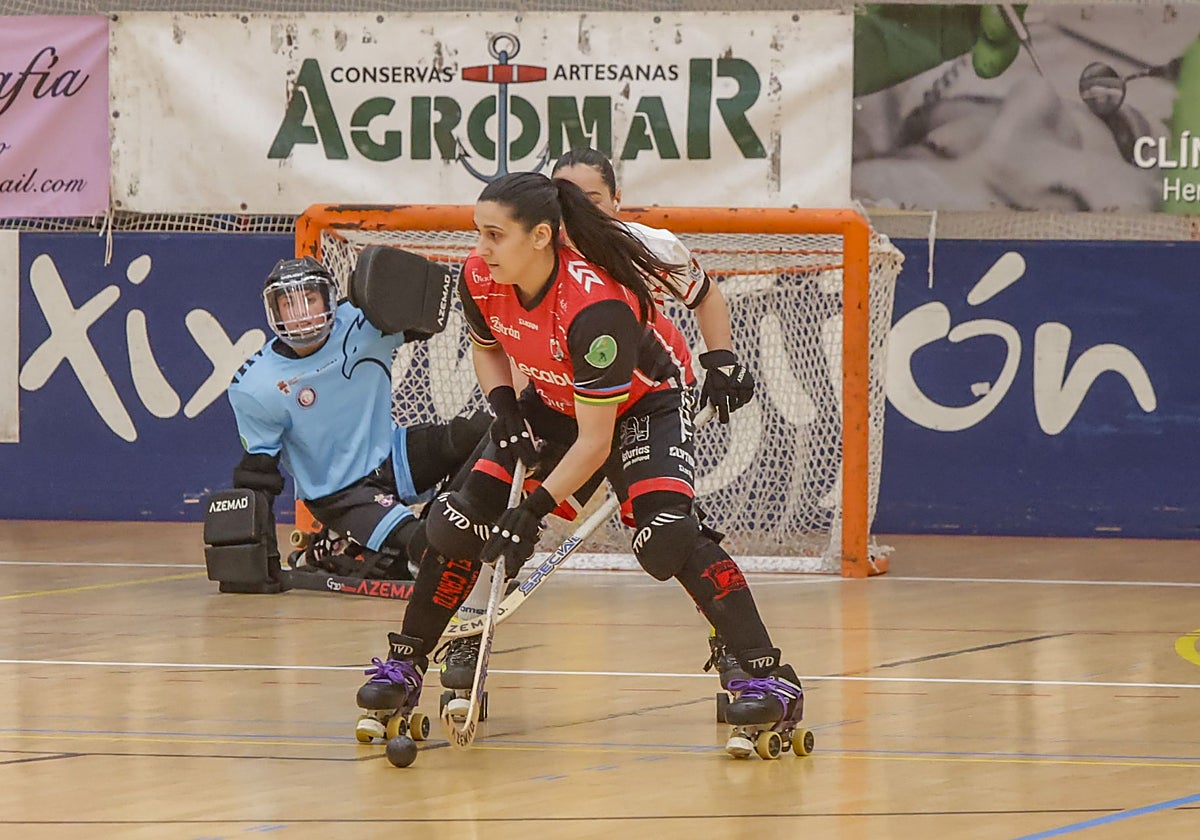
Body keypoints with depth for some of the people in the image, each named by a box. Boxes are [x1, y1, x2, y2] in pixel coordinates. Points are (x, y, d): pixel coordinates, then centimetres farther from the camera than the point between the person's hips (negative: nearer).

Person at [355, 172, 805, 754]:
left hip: (645, 400, -6)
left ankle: (770, 678, -25)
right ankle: (404, 666, 11)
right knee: (460, 520, -7)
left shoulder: (595, 306, -38)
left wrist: (533, 512, -34)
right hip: (552, 401, 6)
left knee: (666, 534, -28)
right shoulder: (479, 279, -20)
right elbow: (487, 348, 5)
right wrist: (507, 417, -12)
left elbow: (594, 442, -33)